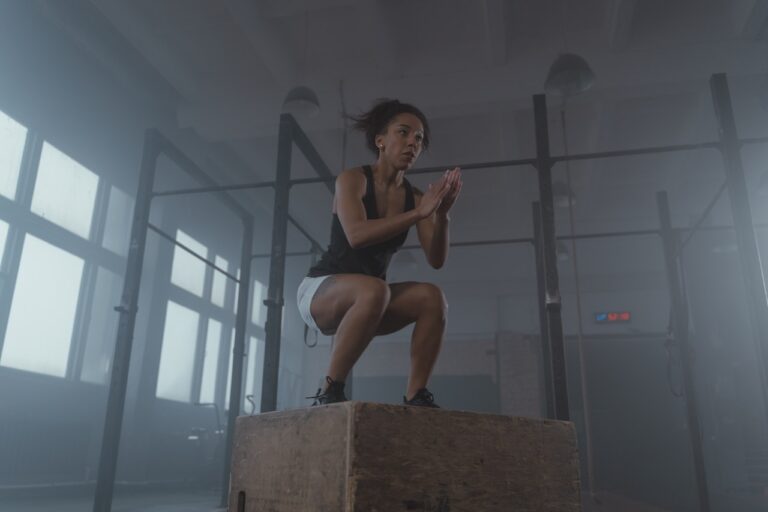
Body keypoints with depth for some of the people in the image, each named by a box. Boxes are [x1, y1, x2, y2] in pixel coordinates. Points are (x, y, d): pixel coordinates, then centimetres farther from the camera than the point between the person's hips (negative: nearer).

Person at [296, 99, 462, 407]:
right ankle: (329, 391, -26)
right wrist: (418, 214, -33)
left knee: (432, 297, -21)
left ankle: (415, 395, -16)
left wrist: (442, 214, -25)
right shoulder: (352, 179, -10)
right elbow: (356, 235, -28)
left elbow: (436, 260, -8)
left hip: (363, 302, 5)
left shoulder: (415, 197, 2)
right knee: (374, 290, -37)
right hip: (320, 290, -5)